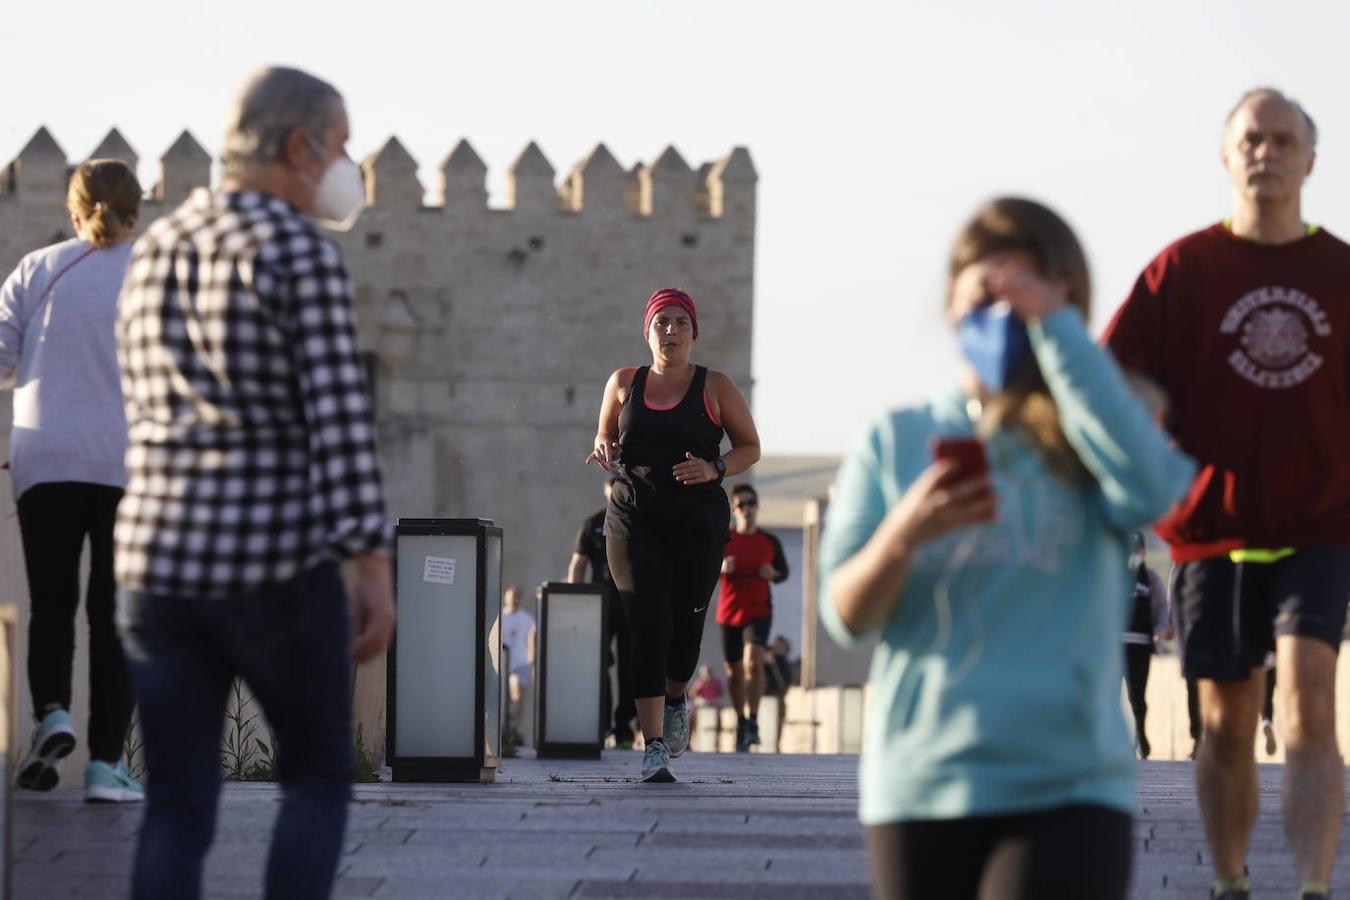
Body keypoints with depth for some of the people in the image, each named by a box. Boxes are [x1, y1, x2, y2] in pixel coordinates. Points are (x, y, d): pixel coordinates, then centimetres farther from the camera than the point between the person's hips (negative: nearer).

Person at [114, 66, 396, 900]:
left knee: (178, 807, 6)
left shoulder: (152, 252, 14)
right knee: (319, 778, 12)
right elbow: (340, 422, -16)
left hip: (156, 558, 6)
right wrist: (375, 567, -15)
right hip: (275, 565, -6)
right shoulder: (304, 253, -10)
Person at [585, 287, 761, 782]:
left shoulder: (715, 388, 4)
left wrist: (714, 469, -11)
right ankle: (654, 748, -12)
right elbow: (604, 437, 22)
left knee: (687, 623, 1)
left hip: (698, 519, 0)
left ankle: (675, 699, 36)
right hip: (635, 517, 0)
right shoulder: (624, 383, 9)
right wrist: (605, 450, -3)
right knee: (647, 628, -10)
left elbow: (750, 448, 9)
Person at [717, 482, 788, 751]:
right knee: (734, 670, 8)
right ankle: (741, 722, 26)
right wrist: (720, 568, -16)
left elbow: (784, 572, 15)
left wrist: (773, 574, -8)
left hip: (759, 610, -2)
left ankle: (753, 721, -20)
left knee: (753, 661, -24)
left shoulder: (770, 542, 4)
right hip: (729, 612, 2)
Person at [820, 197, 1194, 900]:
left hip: (1067, 790, -3)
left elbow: (1149, 488, -19)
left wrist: (1056, 324, -14)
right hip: (918, 787, 3)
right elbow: (844, 615, 3)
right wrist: (903, 536, -19)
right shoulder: (894, 442, 10)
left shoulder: (1079, 443, 6)